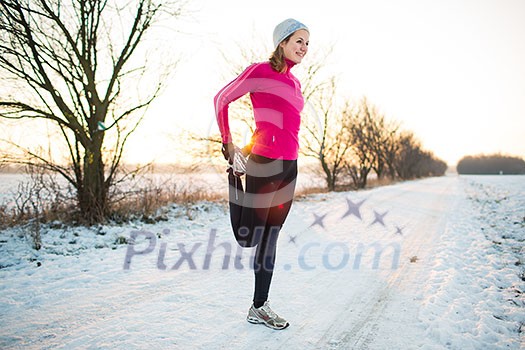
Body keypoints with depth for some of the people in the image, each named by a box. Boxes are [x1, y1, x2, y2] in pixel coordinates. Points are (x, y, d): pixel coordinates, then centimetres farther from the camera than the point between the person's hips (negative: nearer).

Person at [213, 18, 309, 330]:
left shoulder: (295, 83, 15)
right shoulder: (261, 70, -6)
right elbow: (222, 99, -4)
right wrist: (228, 144, -5)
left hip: (289, 166, 7)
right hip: (263, 163, -7)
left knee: (270, 236, 11)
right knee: (248, 237, 2)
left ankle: (259, 307, 23)